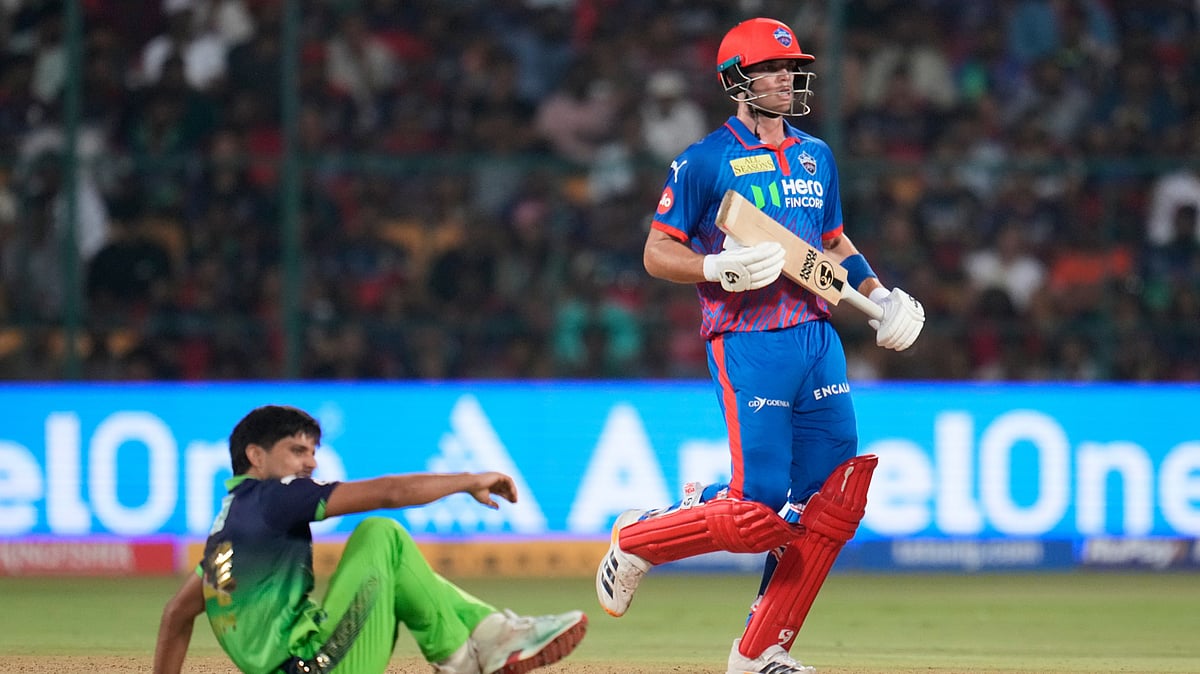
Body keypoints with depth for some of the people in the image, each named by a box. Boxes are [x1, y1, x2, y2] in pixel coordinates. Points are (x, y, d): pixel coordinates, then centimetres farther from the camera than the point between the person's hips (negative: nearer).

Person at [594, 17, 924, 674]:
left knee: (832, 500, 0)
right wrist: (720, 268, -20)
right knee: (759, 511, -13)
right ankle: (637, 539, 14)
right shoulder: (705, 161, -3)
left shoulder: (815, 156, 17)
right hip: (749, 344, -7)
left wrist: (878, 294, 14)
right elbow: (658, 254, -3)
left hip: (818, 337, 7)